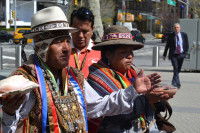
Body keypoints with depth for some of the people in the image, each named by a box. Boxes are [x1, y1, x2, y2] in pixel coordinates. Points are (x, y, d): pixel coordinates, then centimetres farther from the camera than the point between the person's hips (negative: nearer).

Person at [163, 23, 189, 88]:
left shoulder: (184, 35, 4)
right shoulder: (171, 36, -1)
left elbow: (187, 45, 10)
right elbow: (167, 46, 5)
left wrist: (185, 53, -1)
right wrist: (164, 55, 5)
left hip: (181, 55, 3)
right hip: (173, 55, -3)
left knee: (178, 69, 10)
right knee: (175, 68, -19)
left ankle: (173, 81, 31)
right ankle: (177, 83, -25)